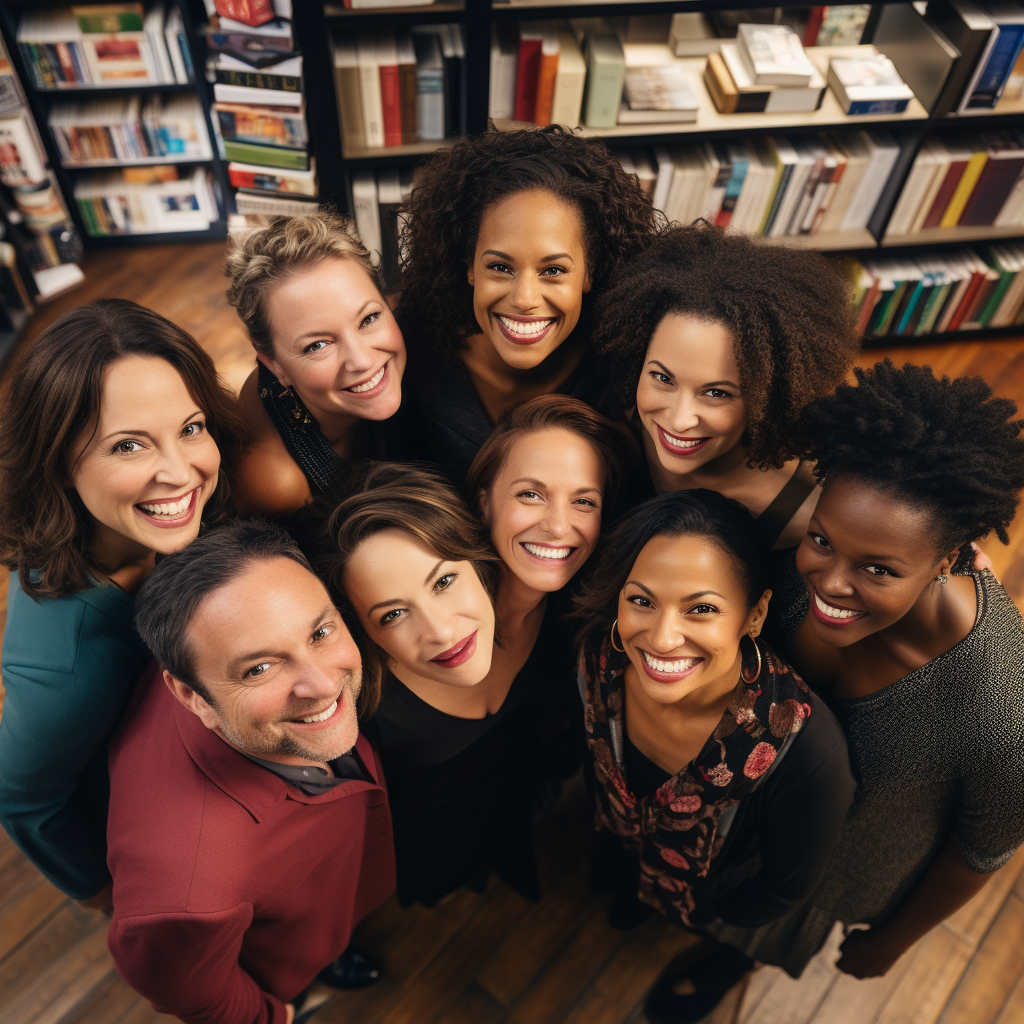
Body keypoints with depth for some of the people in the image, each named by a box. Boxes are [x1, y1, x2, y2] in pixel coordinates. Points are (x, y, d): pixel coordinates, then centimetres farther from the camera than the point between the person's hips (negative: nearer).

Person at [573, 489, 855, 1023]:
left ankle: (723, 968, 67)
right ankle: (638, 897, 71)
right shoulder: (599, 654, -33)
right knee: (623, 883, 37)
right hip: (629, 852, 3)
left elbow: (787, 889, -23)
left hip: (725, 902, -2)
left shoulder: (806, 750, -46)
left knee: (731, 949, 33)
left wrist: (699, 916, -6)